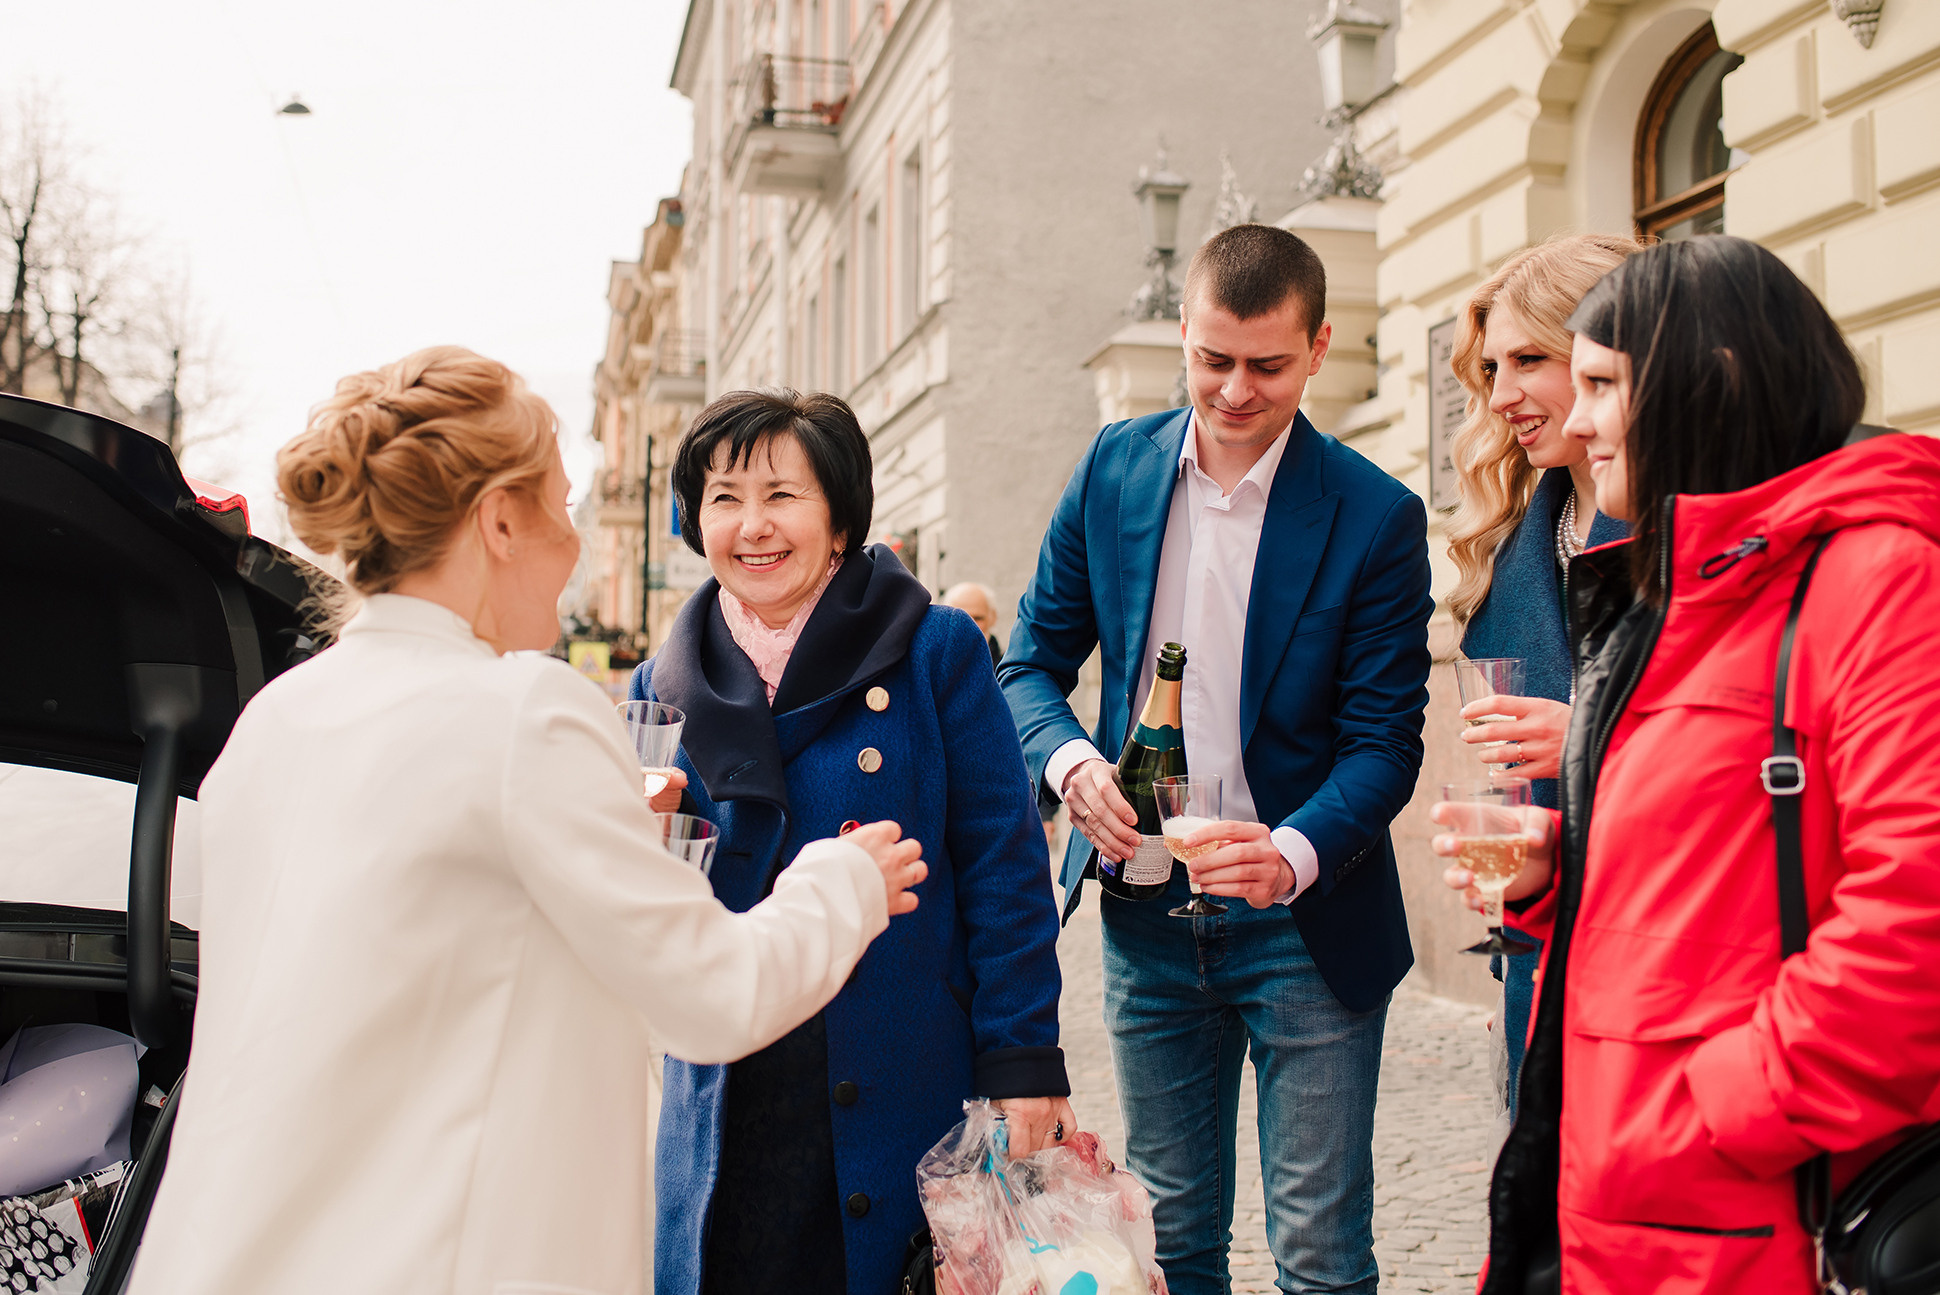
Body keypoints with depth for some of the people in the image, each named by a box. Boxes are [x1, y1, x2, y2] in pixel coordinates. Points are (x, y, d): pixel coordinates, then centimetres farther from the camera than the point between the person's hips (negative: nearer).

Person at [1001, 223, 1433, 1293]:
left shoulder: (1376, 516, -9)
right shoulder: (1114, 469, 1)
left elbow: (1385, 743, -10)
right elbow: (1032, 662, 6)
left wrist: (1295, 855, -29)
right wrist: (1071, 761, -16)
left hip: (1303, 925, -3)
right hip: (1145, 915, 3)